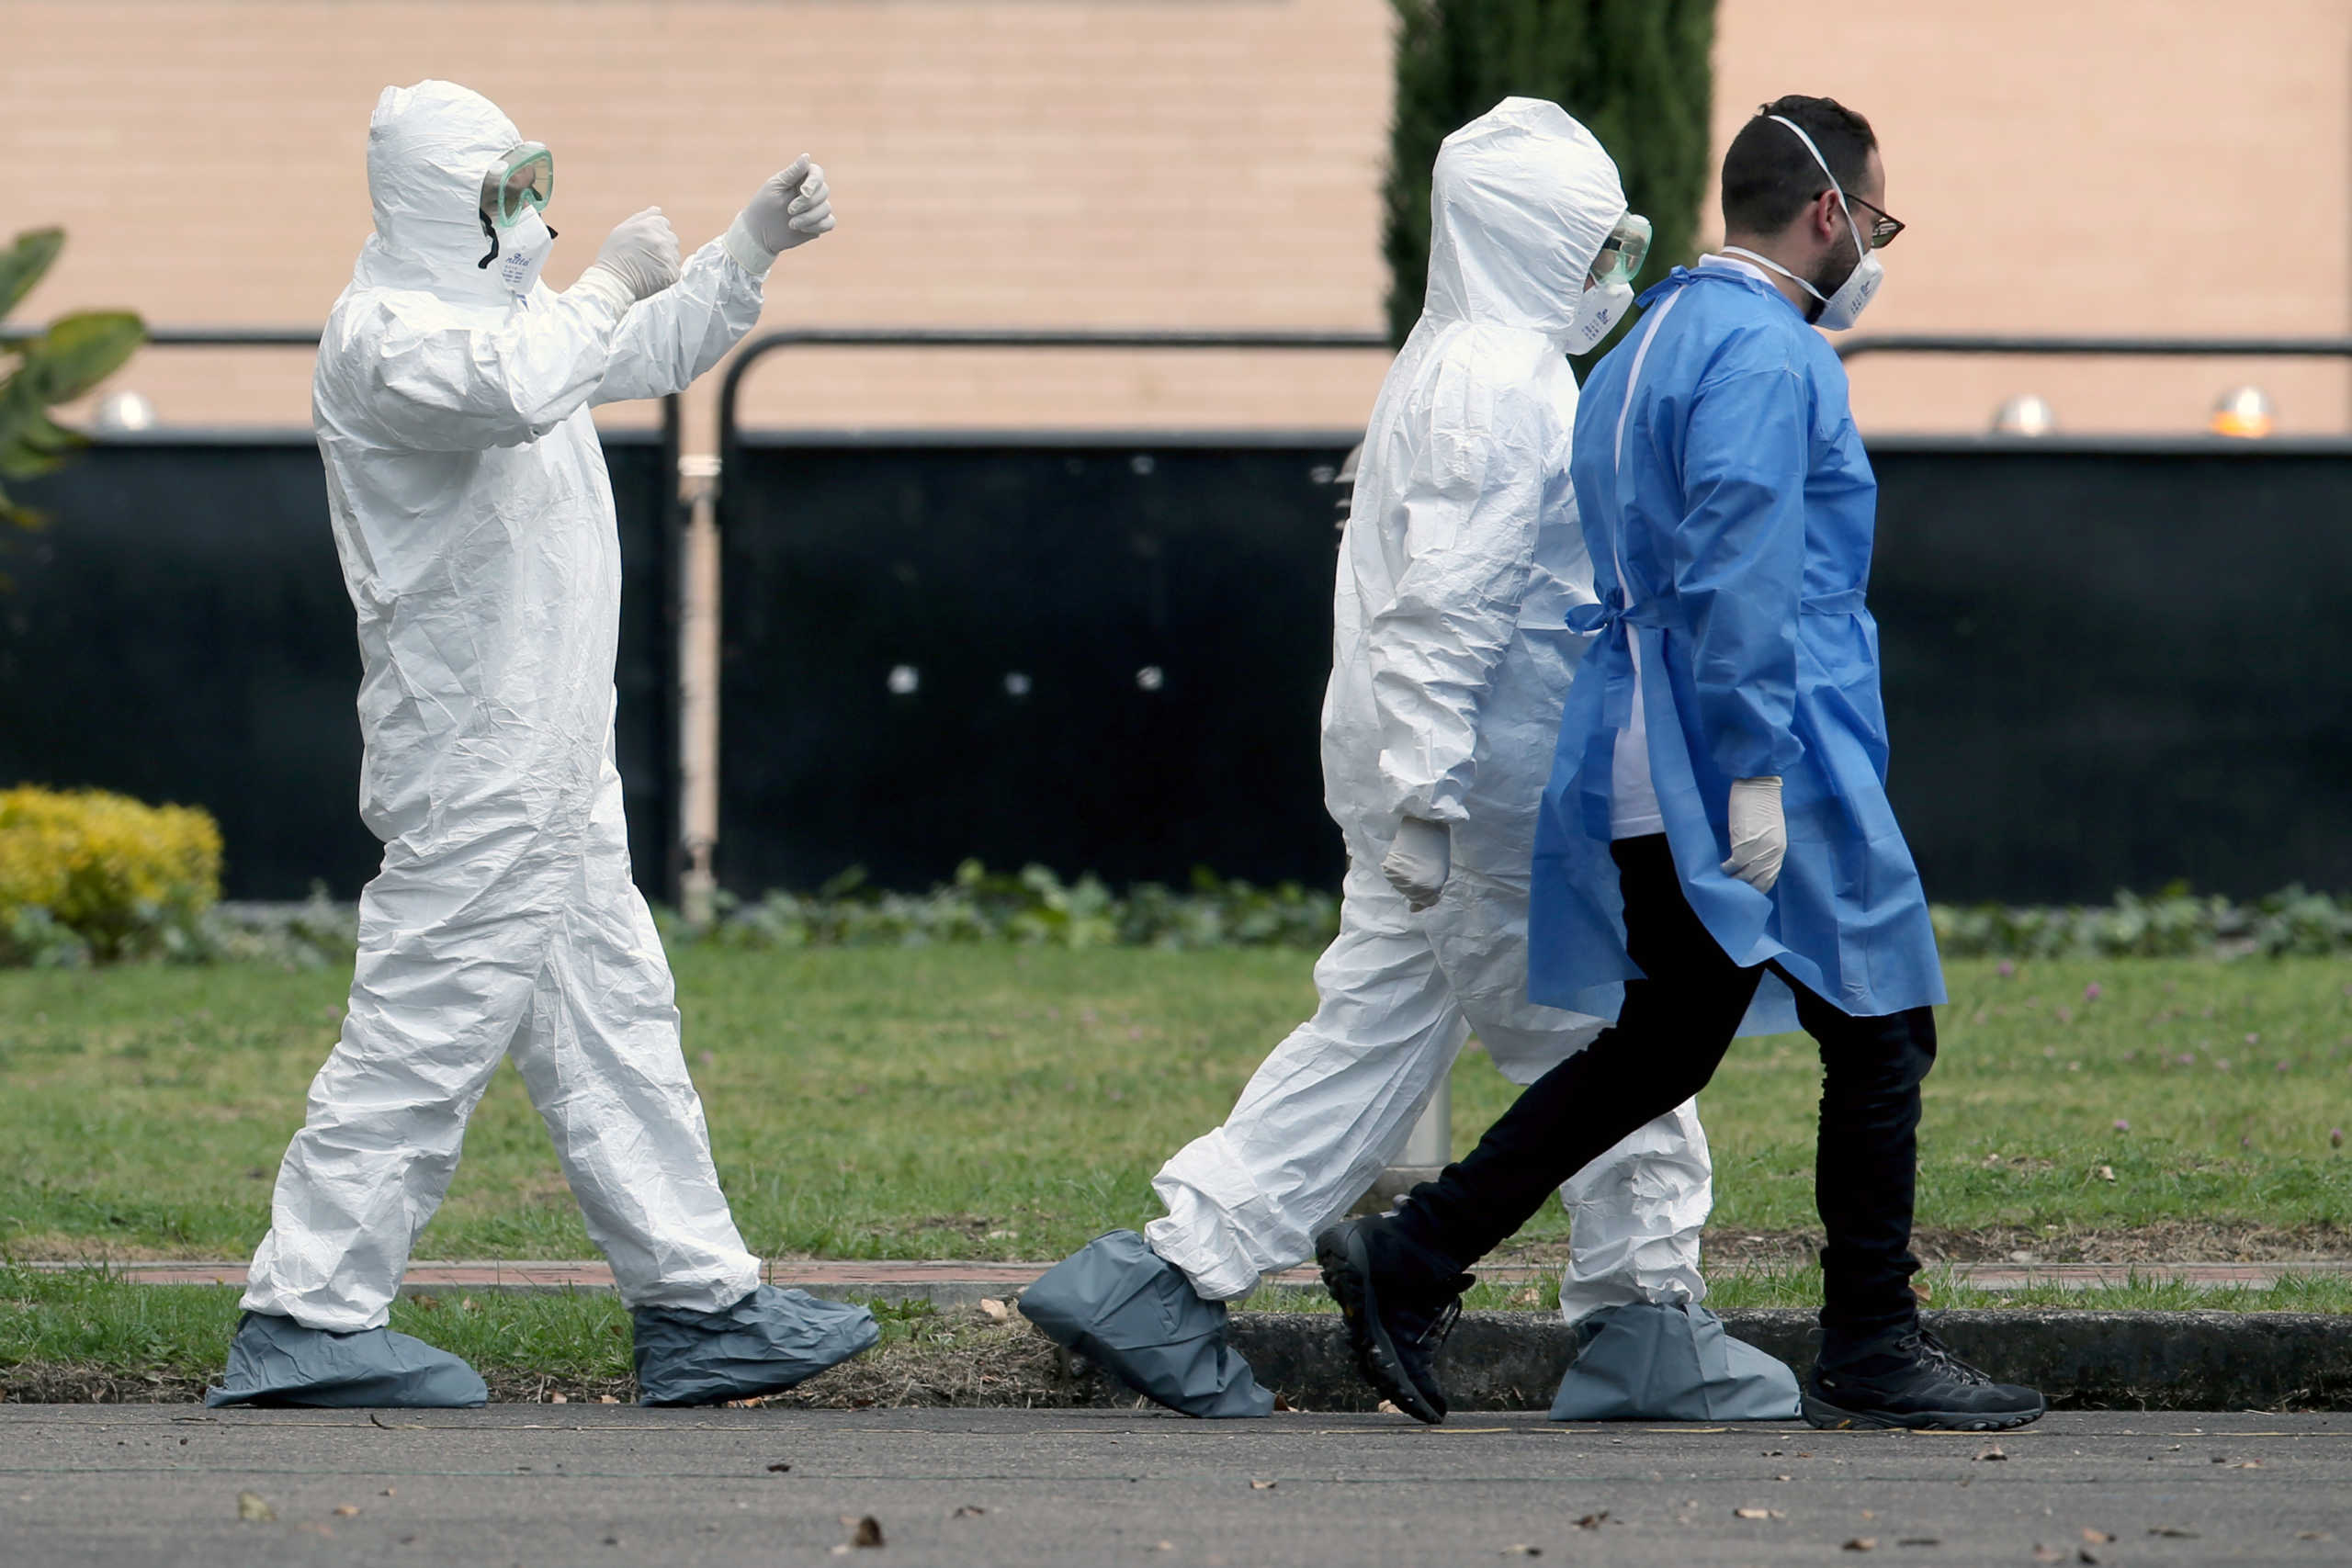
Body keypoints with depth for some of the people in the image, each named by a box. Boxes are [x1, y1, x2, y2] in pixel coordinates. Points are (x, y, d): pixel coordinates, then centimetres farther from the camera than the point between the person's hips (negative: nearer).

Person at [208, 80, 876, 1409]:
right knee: (428, 1029, -10)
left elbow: (650, 355, 33)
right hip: (472, 759, -10)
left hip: (557, 772, 10)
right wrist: (613, 278, -20)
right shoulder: (385, 333, -14)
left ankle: (699, 1305, 16)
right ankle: (308, 1323, -7)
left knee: (614, 1023, 11)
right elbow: (515, 389, -35)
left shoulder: (497, 308, 17)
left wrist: (753, 246, 21)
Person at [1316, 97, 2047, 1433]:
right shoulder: (1766, 356, -14)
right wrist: (1755, 772, -24)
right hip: (1774, 772, -10)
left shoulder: (1651, 350, 18)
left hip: (1641, 773, 10)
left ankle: (1410, 1261, 7)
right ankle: (1872, 1356, 5)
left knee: (1662, 1046, 14)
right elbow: (1739, 575, -23)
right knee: (1880, 1037, 1)